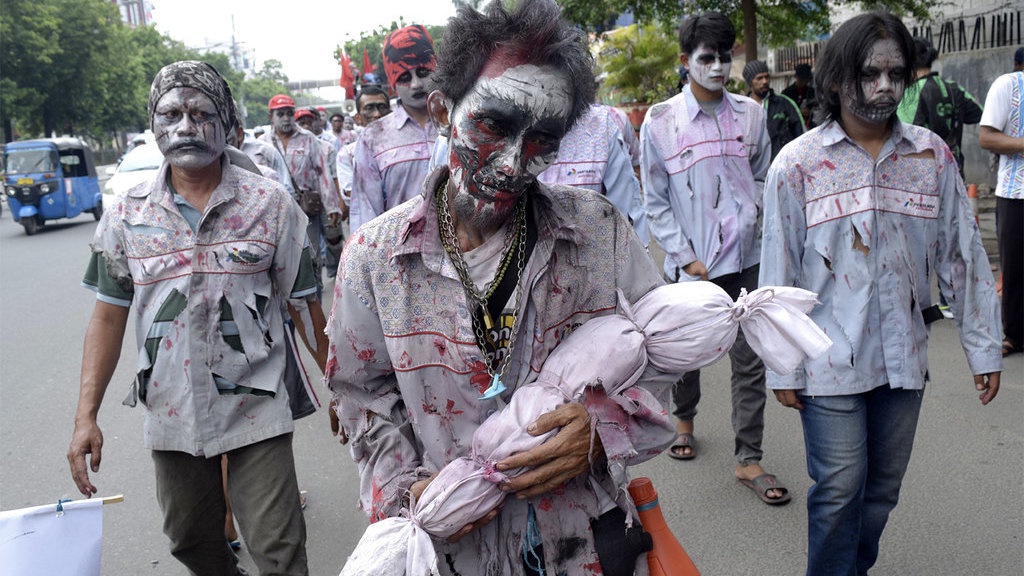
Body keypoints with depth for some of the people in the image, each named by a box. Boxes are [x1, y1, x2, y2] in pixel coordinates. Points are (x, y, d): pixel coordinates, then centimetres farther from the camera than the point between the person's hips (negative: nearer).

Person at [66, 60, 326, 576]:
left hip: (255, 410, -3)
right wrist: (86, 416, 0)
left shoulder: (271, 204, -5)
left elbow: (304, 304, -1)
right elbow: (109, 316, 5)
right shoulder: (127, 214, 1)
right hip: (171, 413, 3)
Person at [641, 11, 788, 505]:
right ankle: (684, 420, 43)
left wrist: (748, 217, -4)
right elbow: (654, 202, -3)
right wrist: (685, 257, -9)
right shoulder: (659, 121, -5)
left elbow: (762, 176, 14)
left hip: (744, 257, 2)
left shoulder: (750, 114, 3)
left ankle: (748, 460, 13)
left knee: (750, 359, 2)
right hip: (689, 261, -2)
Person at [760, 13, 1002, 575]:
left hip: (904, 357, 4)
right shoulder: (797, 163, -7)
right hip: (829, 360, -3)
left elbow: (963, 256, 6)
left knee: (883, 487, 16)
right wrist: (781, 370, -4)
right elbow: (778, 273, -4)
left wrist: (983, 348, 6)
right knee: (838, 491, 2)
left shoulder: (932, 155, 1)